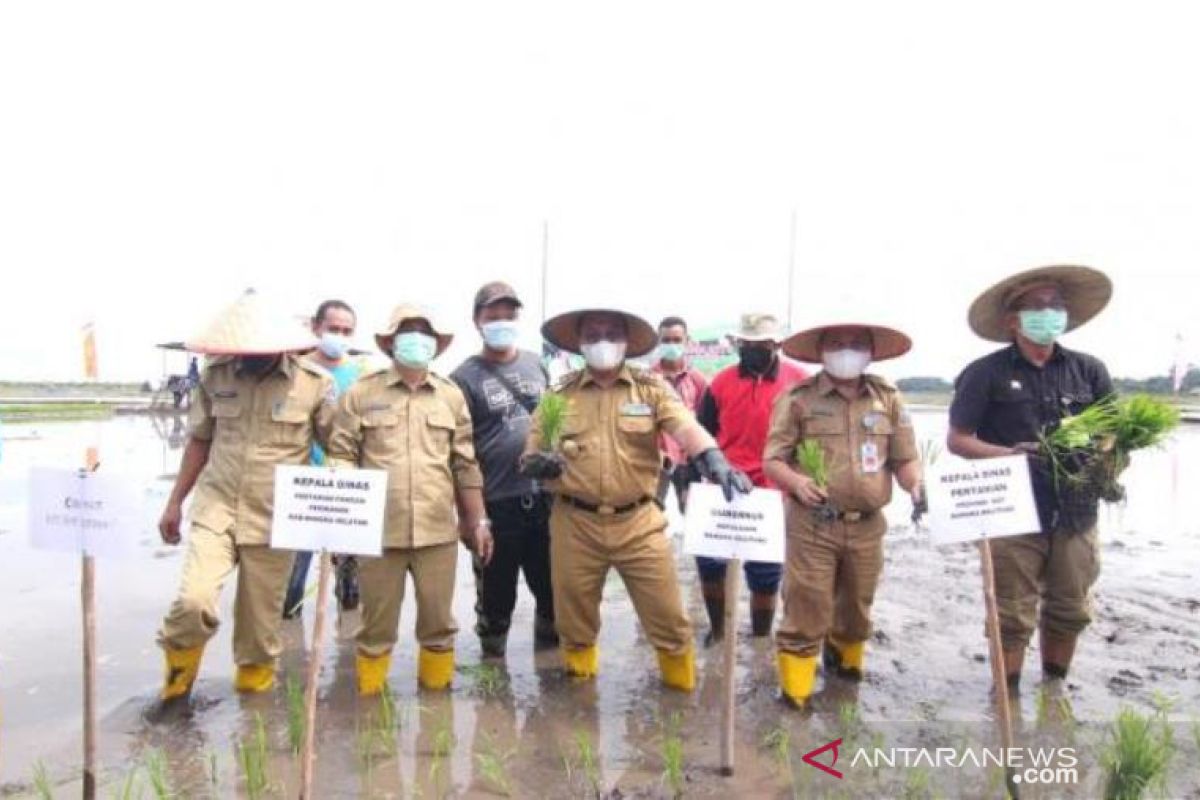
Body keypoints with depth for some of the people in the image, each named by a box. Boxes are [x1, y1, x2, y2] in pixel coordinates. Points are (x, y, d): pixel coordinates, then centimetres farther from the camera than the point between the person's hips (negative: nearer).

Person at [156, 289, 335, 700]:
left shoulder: (314, 383, -8)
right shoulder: (215, 376, -1)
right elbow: (199, 441, 11)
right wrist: (175, 502, 13)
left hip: (275, 519, -1)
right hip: (215, 510, 1)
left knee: (260, 617, 9)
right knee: (195, 600, -13)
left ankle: (253, 684, 35)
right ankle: (178, 678, 17)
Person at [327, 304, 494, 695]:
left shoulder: (451, 395, 9)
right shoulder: (362, 392, 2)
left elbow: (465, 464, 10)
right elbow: (341, 454, 2)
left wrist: (479, 520, 9)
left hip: (438, 529, 2)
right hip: (378, 529, -1)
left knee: (438, 620, 12)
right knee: (377, 622, 11)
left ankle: (437, 688, 31)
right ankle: (369, 694, 30)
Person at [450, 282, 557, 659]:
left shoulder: (537, 365, 9)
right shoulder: (464, 378, -5)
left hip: (545, 497, 4)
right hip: (496, 505, -4)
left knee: (555, 588, 14)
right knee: (496, 596, 10)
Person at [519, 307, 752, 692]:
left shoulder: (651, 388, 0)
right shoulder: (558, 394, 3)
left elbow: (687, 428, -17)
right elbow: (530, 457, 7)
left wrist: (716, 462, -36)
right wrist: (539, 463, -17)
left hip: (638, 522, -1)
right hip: (575, 524, 1)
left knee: (667, 615, 7)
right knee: (574, 619, 16)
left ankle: (682, 689, 33)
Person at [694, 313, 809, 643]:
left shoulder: (800, 381, -2)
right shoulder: (721, 382, 0)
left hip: (773, 494, -1)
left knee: (765, 574, 9)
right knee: (709, 561, 5)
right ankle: (717, 630, 29)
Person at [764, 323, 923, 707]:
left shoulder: (888, 398, 6)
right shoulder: (798, 398, -6)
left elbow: (905, 458, 9)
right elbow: (772, 459, -6)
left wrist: (916, 486, -11)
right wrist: (797, 482, -25)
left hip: (868, 526, 4)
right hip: (812, 525, -4)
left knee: (856, 608, 21)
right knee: (805, 612, 0)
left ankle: (846, 664, 48)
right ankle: (796, 692, 17)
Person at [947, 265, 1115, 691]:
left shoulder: (1089, 370, 9)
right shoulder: (987, 373, -2)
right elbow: (957, 439, -2)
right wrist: (1008, 455, -17)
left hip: (1076, 513, 4)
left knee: (1070, 612, 15)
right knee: (1013, 617, 3)